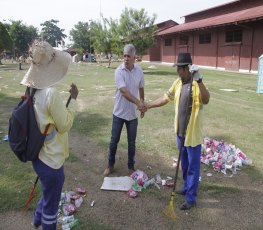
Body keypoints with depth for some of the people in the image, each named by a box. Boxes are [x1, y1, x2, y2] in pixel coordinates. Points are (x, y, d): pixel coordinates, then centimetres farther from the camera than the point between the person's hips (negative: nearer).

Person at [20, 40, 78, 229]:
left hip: (40, 155, 9)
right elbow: (65, 125, -17)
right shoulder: (51, 93, -28)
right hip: (50, 158, -9)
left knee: (54, 188, 34)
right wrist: (73, 99, -12)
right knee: (51, 203, 14)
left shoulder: (34, 90, 0)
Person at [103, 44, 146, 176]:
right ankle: (110, 165, 29)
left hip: (132, 113, 3)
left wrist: (142, 105, 16)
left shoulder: (139, 71, -3)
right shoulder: (119, 71, -15)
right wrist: (138, 103, -39)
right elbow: (124, 91, -27)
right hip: (119, 112, -2)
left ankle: (131, 167, 28)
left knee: (131, 142, 11)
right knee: (114, 141, 10)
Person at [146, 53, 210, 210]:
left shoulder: (197, 85, -20)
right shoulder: (178, 83, 3)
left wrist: (199, 80, -50)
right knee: (184, 165, 22)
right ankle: (187, 188, 42)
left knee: (193, 167, 6)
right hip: (180, 132, 7)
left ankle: (191, 199, 19)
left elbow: (206, 100, -40)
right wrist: (148, 106, 16)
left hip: (193, 134, -7)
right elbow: (166, 98, 14)